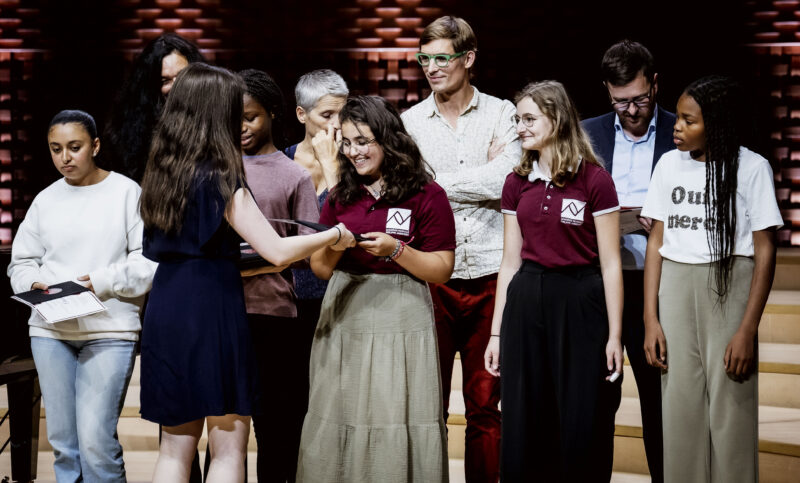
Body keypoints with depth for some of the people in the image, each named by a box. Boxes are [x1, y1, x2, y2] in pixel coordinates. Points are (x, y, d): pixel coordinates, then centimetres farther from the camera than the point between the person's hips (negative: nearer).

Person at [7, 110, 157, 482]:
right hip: (50, 330, 4)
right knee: (62, 440, 6)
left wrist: (103, 283, -14)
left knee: (96, 440, -14)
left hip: (109, 330, -4)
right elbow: (21, 263, 18)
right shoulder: (45, 200, 13)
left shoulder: (126, 193, 1)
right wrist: (32, 284, -4)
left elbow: (151, 261, -3)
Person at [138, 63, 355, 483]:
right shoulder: (220, 180, -11)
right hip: (212, 313, -7)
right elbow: (277, 252, -15)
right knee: (229, 447, -1)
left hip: (164, 314, 7)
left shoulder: (160, 176, 10)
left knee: (175, 447, 10)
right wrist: (333, 236, -1)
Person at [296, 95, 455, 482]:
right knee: (339, 421, 4)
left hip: (400, 316, -4)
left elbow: (441, 270, -3)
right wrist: (335, 247, -9)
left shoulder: (427, 196, -3)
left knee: (395, 427, -6)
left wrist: (395, 250, -16)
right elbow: (320, 269, 11)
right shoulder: (341, 196, 11)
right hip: (344, 315, 4)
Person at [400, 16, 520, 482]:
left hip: (488, 276, -1)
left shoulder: (501, 114, 5)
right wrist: (479, 180, -10)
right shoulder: (410, 122, 9)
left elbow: (504, 181, -10)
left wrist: (433, 182, -7)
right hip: (431, 280, 1)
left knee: (486, 404, 4)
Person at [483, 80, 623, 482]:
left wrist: (614, 335, -9)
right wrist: (496, 333, 10)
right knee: (525, 427, 8)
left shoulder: (594, 180, -7)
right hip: (526, 302, 4)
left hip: (579, 303, -4)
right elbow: (510, 262, 12)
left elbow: (610, 264, -6)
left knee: (581, 429, 1)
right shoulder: (517, 183, 8)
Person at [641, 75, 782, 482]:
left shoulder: (751, 168, -5)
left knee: (730, 408, -3)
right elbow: (656, 242, 8)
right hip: (675, 288, 3)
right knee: (680, 407, 3)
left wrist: (748, 330, -10)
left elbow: (764, 251, -5)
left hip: (728, 288, -3)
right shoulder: (669, 164, 6)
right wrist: (651, 319, 2)